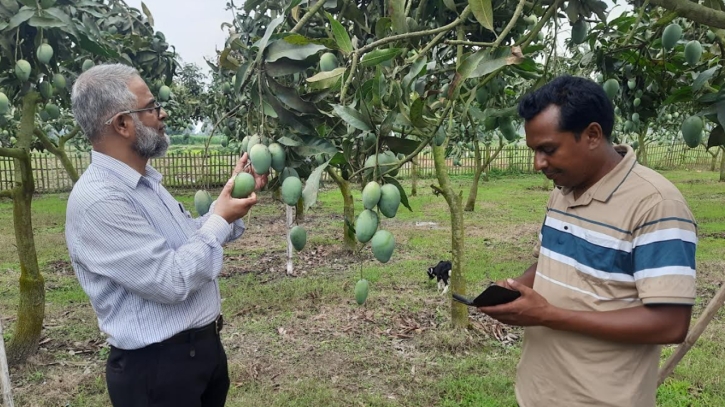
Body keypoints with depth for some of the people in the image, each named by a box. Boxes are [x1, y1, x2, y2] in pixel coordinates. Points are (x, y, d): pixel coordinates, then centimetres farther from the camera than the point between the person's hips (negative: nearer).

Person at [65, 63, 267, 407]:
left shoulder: (144, 181, 7)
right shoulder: (97, 201, -25)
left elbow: (191, 239, 14)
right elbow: (171, 281, -28)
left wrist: (234, 190, 6)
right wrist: (220, 220, -17)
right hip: (156, 367, -9)